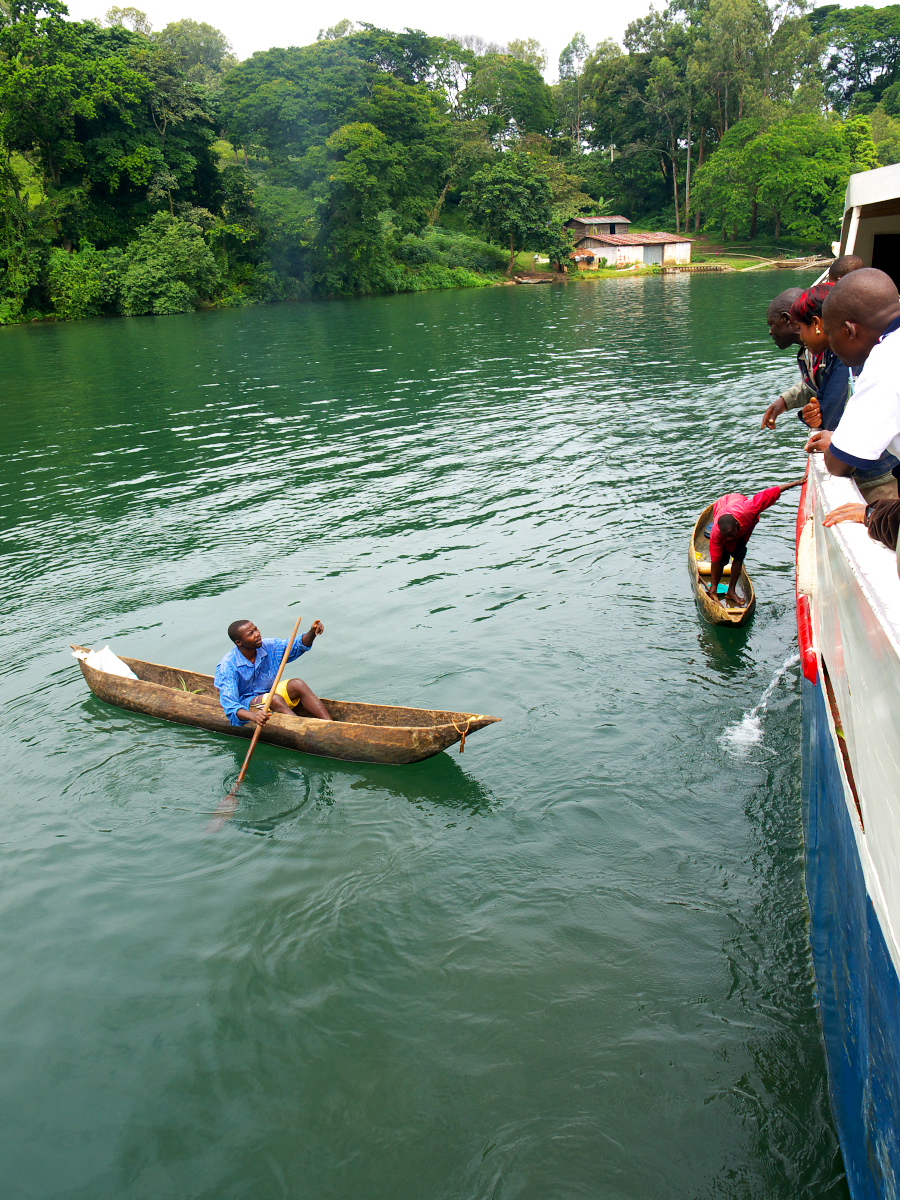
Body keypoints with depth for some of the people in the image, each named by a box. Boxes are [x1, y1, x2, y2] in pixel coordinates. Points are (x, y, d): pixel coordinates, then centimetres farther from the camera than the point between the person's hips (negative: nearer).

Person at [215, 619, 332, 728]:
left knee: (297, 684, -21)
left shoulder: (269, 646, -6)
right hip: (246, 706, -5)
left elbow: (298, 645, 2)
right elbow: (229, 705, -29)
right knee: (275, 699, -34)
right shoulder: (228, 666, -21)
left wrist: (312, 632, -22)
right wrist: (252, 716, -49)